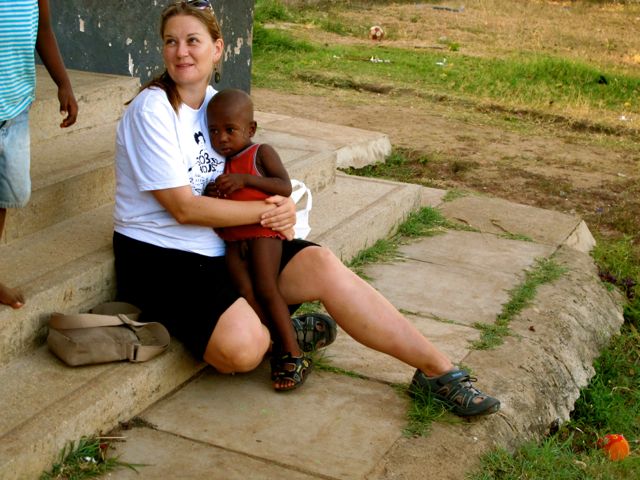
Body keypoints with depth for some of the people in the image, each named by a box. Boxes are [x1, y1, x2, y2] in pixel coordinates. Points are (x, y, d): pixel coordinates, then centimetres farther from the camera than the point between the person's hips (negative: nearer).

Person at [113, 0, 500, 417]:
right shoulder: (152, 110, -14)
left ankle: (436, 369, -8)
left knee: (321, 264, -14)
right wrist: (268, 210, -15)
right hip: (160, 257, -7)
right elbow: (184, 207, -18)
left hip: (225, 244, 7)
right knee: (241, 347, -32)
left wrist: (281, 212, -3)